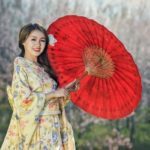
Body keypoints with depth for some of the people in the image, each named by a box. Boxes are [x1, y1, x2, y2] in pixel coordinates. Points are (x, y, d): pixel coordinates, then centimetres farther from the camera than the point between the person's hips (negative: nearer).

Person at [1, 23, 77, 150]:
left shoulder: (43, 68, 12)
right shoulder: (20, 66, -7)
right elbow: (23, 99, -17)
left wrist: (67, 87, 2)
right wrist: (53, 94, -14)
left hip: (52, 128, 7)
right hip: (34, 128, -7)